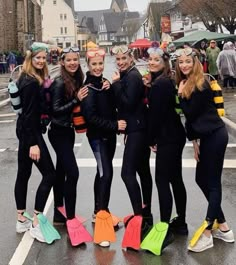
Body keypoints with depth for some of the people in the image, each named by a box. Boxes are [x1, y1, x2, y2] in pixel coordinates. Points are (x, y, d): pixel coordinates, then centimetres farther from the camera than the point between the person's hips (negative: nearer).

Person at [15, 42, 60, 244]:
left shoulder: (27, 79, 12)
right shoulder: (31, 83, -18)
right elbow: (29, 114, -22)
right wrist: (33, 143, -23)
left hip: (24, 130, 10)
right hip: (30, 131, -10)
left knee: (23, 173, 13)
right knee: (49, 174, -8)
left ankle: (22, 219, 23)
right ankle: (37, 222, -4)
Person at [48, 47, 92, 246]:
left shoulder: (77, 79, 4)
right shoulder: (60, 83, -18)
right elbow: (56, 110, -21)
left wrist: (80, 98, -8)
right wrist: (77, 100, -26)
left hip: (68, 131, 8)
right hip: (59, 132, -8)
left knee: (61, 171, 16)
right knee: (72, 172, -13)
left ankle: (59, 212, 29)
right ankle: (71, 218, -6)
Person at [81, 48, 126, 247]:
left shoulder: (105, 83, 9)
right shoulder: (88, 87, -13)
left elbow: (113, 107, 7)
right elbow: (91, 117, -19)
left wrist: (110, 90, -7)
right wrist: (114, 125, -20)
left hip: (109, 134, 8)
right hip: (97, 136, -8)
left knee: (102, 172, 15)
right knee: (106, 173, -14)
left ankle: (99, 211, 27)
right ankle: (102, 214, -8)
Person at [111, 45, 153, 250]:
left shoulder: (132, 76, -14)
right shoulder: (128, 75, 15)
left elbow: (128, 103, -21)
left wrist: (116, 84, -15)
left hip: (137, 129, -10)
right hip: (138, 128, 10)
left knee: (128, 172, -13)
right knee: (143, 171, 15)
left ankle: (139, 216, -13)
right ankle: (146, 213, 25)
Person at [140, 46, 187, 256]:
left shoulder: (160, 85, -18)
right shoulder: (166, 82, 12)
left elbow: (155, 114, -17)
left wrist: (152, 139, -7)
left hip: (167, 138, -10)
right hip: (174, 136, 10)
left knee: (162, 179, -7)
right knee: (175, 179, 14)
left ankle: (164, 229, -4)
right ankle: (181, 223, 24)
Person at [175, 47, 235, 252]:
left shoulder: (200, 84, -15)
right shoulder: (186, 83, 11)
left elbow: (190, 112, -17)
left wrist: (181, 94, -7)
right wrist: (194, 141, 12)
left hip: (215, 135, -10)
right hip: (206, 136, 10)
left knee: (213, 182, -4)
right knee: (202, 179, 13)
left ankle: (207, 233, 2)